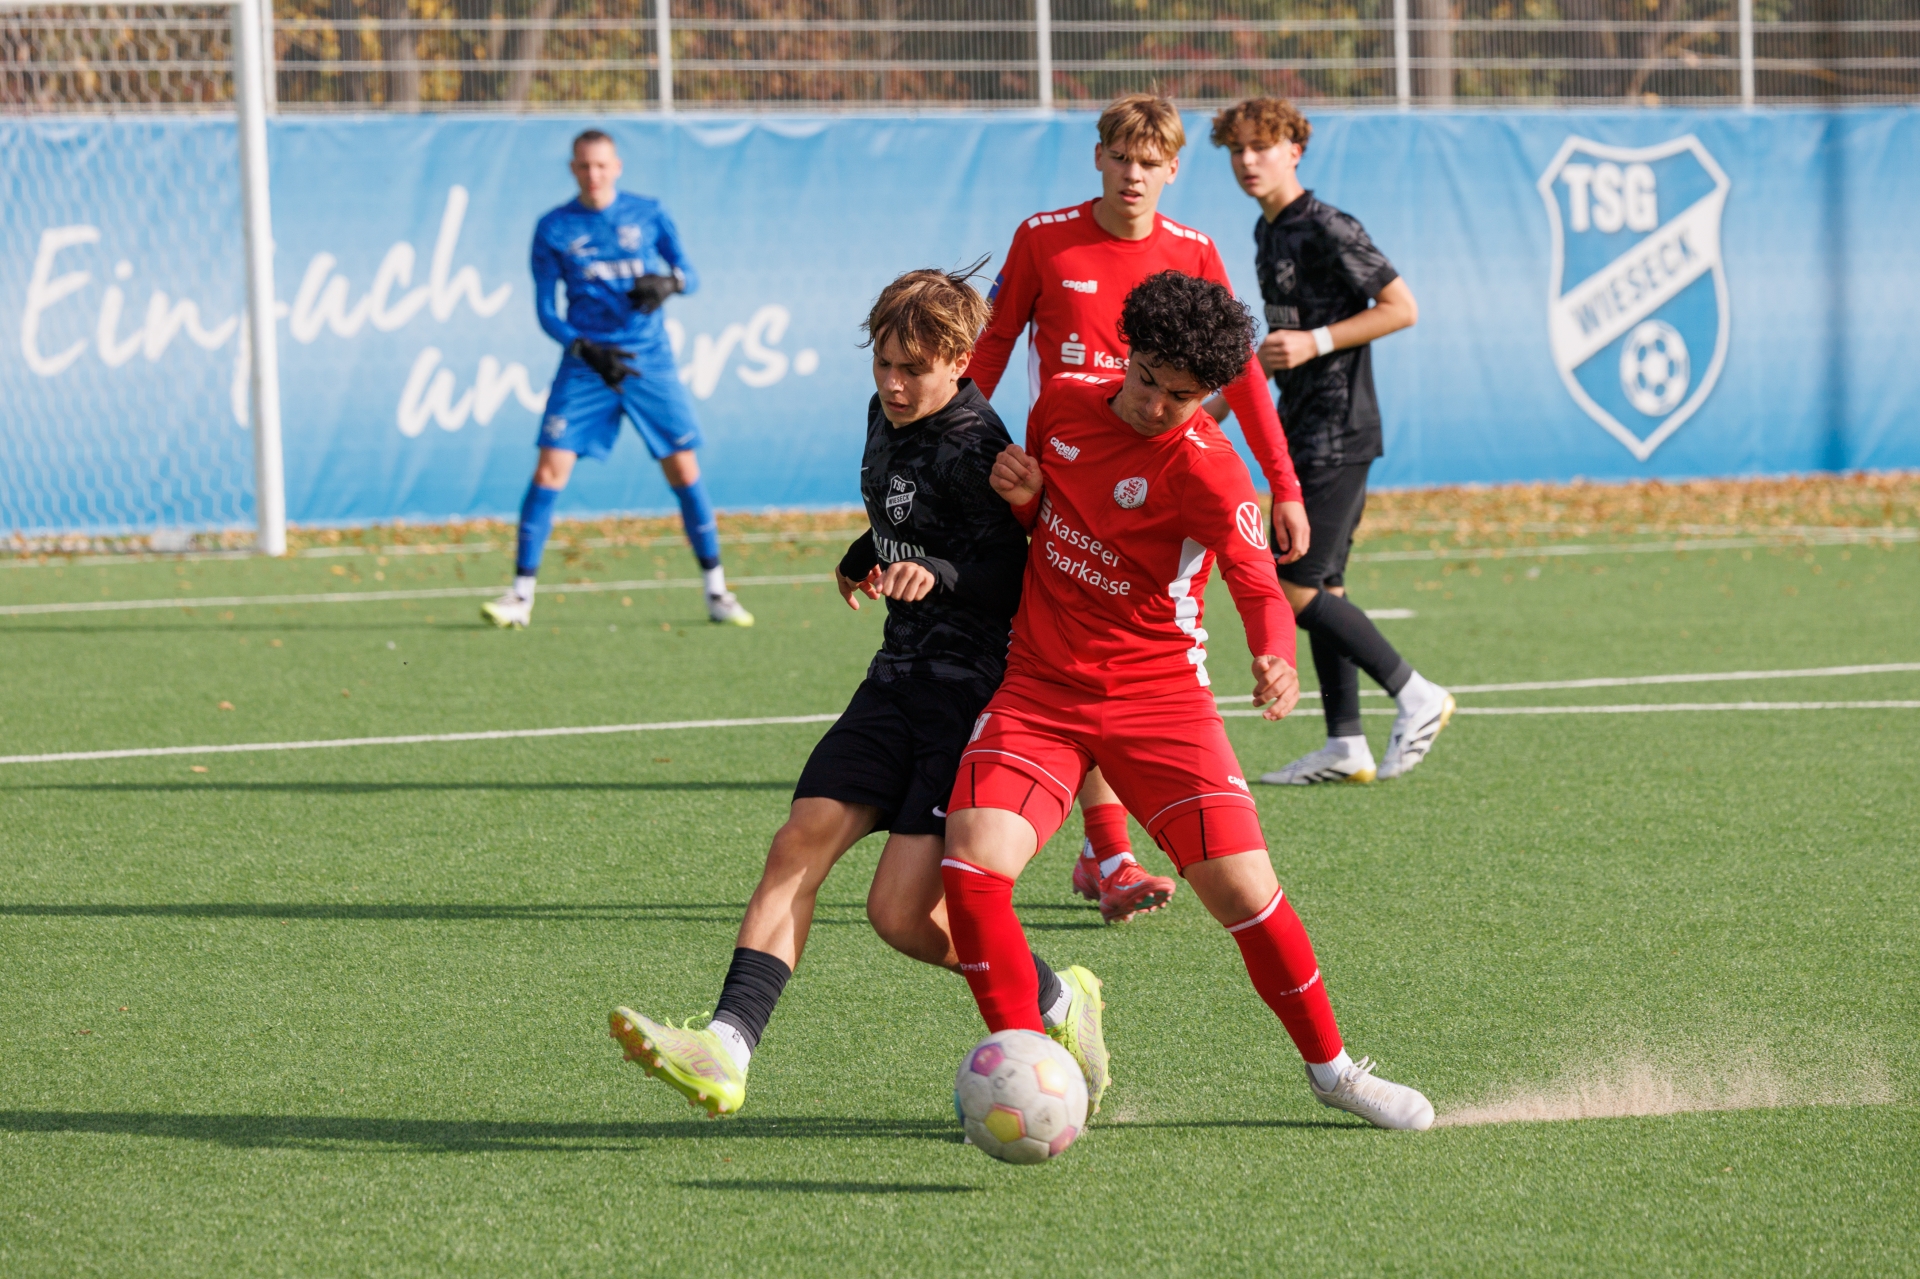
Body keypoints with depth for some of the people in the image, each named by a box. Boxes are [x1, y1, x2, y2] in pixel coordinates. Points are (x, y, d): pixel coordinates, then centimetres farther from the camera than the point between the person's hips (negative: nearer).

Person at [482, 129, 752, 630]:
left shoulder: (648, 214, 4)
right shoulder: (554, 228, 1)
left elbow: (689, 275, 5)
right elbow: (545, 309, 1)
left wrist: (668, 281, -20)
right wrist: (586, 349, -15)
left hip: (650, 362, 1)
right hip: (586, 363, -1)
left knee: (684, 471, -2)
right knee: (550, 470, -11)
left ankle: (717, 592, 10)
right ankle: (521, 594, -5)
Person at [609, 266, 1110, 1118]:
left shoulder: (974, 447, -16)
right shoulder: (888, 419, 11)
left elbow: (1015, 574, -20)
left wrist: (939, 574, -34)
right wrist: (865, 561, 36)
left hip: (973, 687, -9)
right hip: (902, 676, 9)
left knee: (901, 911, -13)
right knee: (799, 846, -9)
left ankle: (1058, 1006, 11)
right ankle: (727, 1053, -18)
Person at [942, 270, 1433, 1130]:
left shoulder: (1201, 465, -15)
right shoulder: (1064, 404, 1)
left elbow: (1255, 578, -31)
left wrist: (1275, 657, -53)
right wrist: (1024, 495, -6)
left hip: (1157, 696, -3)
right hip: (1038, 688, 3)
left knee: (1244, 890, -10)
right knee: (972, 868, -19)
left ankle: (1330, 1067, 14)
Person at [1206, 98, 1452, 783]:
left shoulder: (1326, 227, -14)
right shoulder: (1268, 231, 14)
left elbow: (1402, 307, -14)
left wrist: (1315, 343, -19)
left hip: (1338, 431, -9)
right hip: (1302, 430, 9)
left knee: (1293, 589, -11)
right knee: (1321, 588, 8)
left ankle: (1416, 695, -3)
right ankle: (1345, 745, 9)